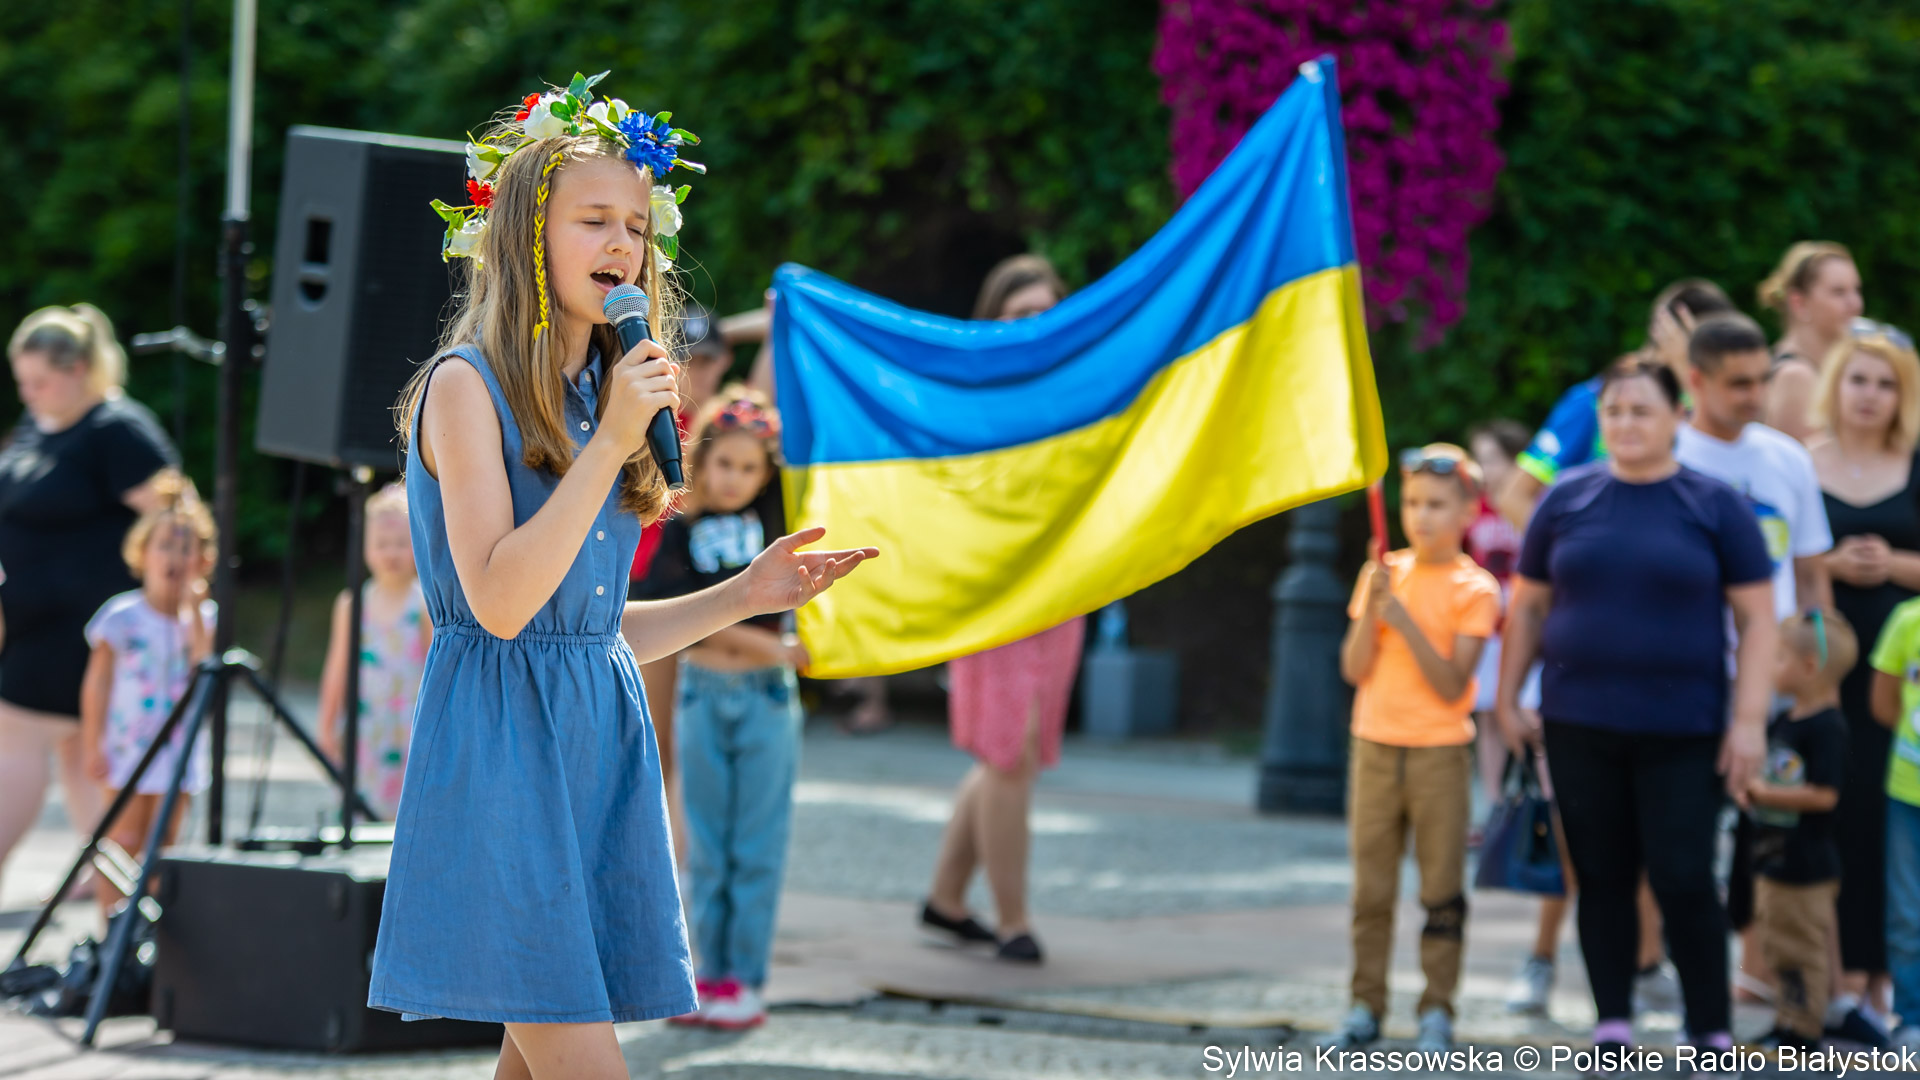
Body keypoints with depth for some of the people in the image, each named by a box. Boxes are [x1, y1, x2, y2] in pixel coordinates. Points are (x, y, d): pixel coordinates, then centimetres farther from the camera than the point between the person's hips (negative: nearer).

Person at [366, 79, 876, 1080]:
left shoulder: (602, 393, 16)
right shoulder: (467, 385, -6)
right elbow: (500, 602, -18)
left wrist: (744, 595, 12)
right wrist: (609, 444, -18)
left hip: (600, 737, 7)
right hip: (502, 743, -7)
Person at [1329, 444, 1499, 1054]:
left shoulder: (1473, 589, -4)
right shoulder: (1383, 574, 6)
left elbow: (1451, 684, -12)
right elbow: (1355, 670, 0)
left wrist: (1406, 621, -20)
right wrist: (1373, 608, -12)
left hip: (1440, 752, -3)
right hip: (1375, 746, 3)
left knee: (1442, 888, 0)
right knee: (1371, 886, 6)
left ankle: (1437, 1012, 5)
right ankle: (1365, 1007, 12)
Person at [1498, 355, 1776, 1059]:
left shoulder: (1715, 506, 0)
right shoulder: (1568, 500, 7)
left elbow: (1756, 616, -1)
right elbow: (1528, 606, 13)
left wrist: (1749, 718, -8)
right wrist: (1508, 702, 10)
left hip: (1681, 733, -3)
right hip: (1580, 728, 3)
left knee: (1684, 880, -8)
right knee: (1602, 879, 7)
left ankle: (1711, 1034, 3)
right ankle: (1612, 1028, 16)